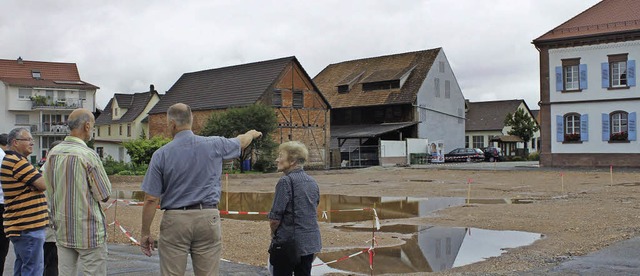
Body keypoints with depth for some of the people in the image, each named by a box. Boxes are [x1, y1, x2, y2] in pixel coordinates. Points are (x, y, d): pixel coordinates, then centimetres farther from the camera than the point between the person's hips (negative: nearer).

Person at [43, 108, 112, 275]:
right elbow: (104, 196, -12)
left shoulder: (53, 153, 4)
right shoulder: (88, 155, -16)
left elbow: (49, 191, 14)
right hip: (88, 232, -7)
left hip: (62, 230, 7)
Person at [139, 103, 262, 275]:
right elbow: (241, 141, 22)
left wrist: (145, 233, 5)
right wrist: (253, 133, 45)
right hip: (207, 218, 2)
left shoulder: (161, 155, -5)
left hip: (175, 221, -1)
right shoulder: (214, 145, 0)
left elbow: (151, 199, -5)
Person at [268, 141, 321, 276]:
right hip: (311, 242, 7)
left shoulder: (286, 181, -14)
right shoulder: (312, 182, 9)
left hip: (288, 241, -7)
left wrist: (274, 234, 3)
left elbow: (275, 217, -16)